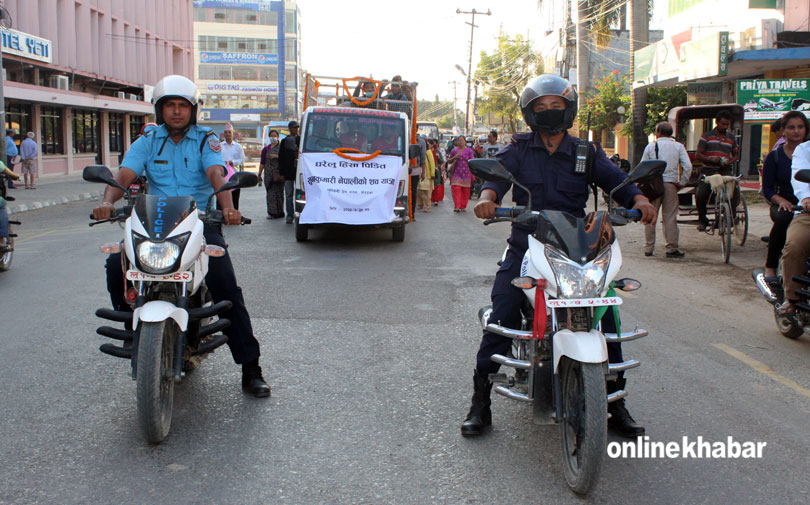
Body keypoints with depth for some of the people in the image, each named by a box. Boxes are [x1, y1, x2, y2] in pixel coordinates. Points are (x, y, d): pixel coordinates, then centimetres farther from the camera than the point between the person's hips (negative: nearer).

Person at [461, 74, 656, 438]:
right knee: (502, 315, -15)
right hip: (525, 247, -1)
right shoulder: (518, 149, 7)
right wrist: (487, 196, -33)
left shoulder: (587, 153, 10)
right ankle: (480, 402, -2)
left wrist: (638, 200, -24)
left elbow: (614, 179, -3)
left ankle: (615, 400, 9)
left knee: (606, 312, -9)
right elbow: (497, 172, -10)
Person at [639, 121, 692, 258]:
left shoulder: (650, 147, 2)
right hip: (670, 184, 0)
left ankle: (648, 248, 8)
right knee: (670, 217, 2)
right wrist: (682, 183, 5)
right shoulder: (678, 146, 4)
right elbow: (688, 166, -3)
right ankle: (672, 249, 1)